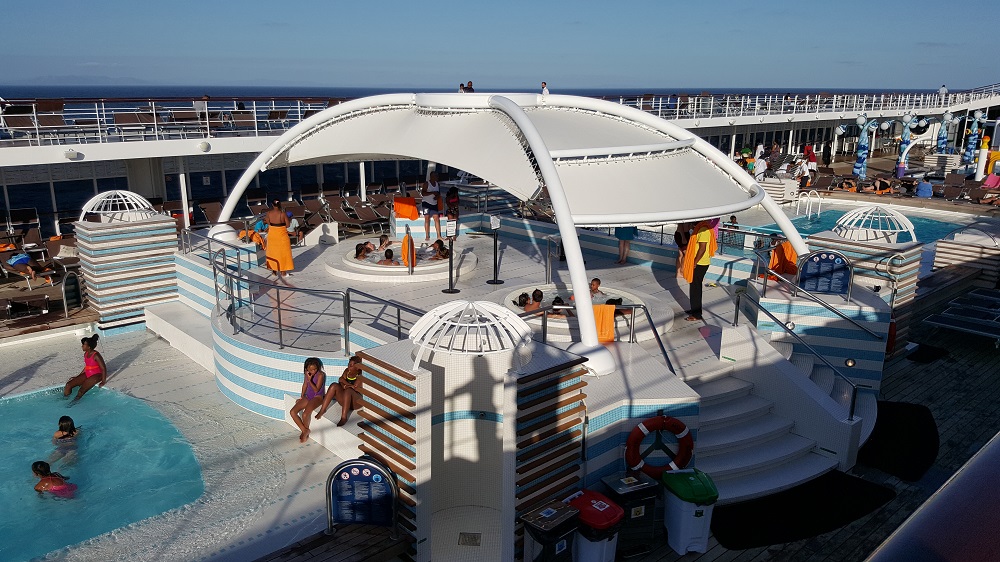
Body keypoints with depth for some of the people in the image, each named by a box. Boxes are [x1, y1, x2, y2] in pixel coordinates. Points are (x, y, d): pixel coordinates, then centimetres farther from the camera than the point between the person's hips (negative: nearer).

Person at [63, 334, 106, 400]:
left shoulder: (96, 355, -20)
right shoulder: (86, 354, 6)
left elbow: (104, 368, -20)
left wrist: (103, 381, -20)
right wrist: (78, 376, 19)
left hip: (96, 375, -9)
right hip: (87, 374, 9)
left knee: (81, 392, -23)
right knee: (68, 385, 1)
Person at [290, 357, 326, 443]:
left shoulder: (320, 375, -17)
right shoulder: (307, 373, 1)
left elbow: (316, 390, -17)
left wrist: (310, 380, -27)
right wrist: (302, 396, 18)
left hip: (317, 397, -7)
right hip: (308, 396, 7)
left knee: (305, 414, -27)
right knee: (292, 412, -10)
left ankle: (306, 430, 5)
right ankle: (304, 430, -1)